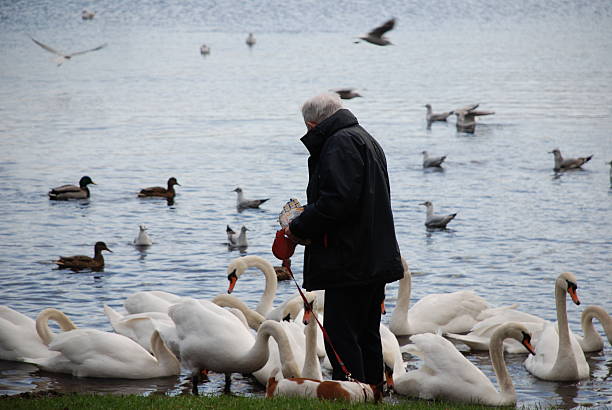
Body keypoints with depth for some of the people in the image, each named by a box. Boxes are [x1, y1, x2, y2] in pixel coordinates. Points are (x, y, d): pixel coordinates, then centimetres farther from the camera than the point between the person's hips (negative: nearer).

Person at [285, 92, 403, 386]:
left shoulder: (339, 144, -12)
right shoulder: (367, 141, 22)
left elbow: (337, 200, -24)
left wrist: (300, 228, -12)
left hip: (351, 261, -11)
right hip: (376, 261, 11)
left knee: (341, 338, -9)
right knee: (367, 336, 16)